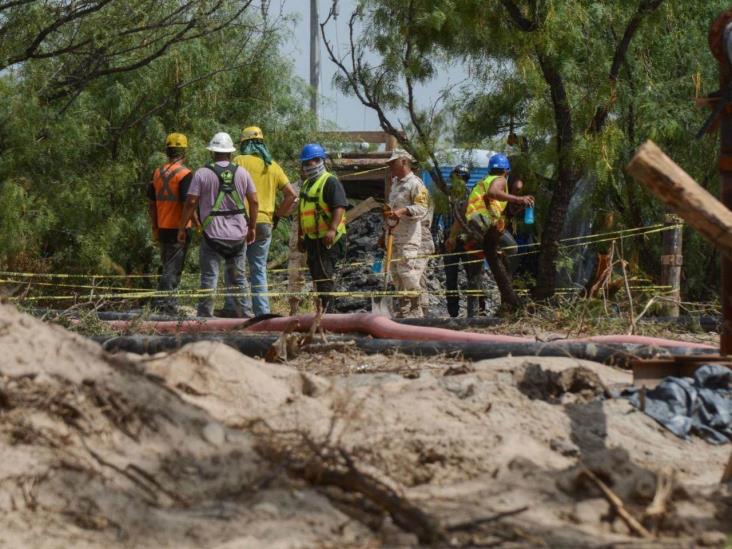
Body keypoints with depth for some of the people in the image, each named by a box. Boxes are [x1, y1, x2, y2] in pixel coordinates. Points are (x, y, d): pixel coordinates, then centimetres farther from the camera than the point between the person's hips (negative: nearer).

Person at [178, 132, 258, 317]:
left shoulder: (202, 173, -6)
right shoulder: (242, 172, 4)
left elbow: (191, 202, -8)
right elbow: (254, 201, 5)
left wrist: (182, 228, 1)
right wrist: (251, 227, 16)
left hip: (213, 234, -3)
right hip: (238, 234, 3)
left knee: (209, 277, 0)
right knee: (238, 276, 14)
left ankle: (205, 316, -1)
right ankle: (244, 312, 15)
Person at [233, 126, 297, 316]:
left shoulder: (240, 161, -3)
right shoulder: (273, 166, 11)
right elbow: (291, 194, 9)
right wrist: (277, 215, 15)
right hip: (264, 224, 4)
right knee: (259, 270, 10)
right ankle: (262, 311, 5)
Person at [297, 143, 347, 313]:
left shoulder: (330, 182, -11)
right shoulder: (307, 184, 19)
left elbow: (340, 207, -22)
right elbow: (302, 212, 26)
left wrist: (332, 229, -32)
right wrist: (301, 236, 25)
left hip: (327, 239, -10)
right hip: (312, 238, 10)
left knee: (325, 276, -13)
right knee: (316, 276, 13)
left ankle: (326, 310, -15)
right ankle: (322, 310, 19)